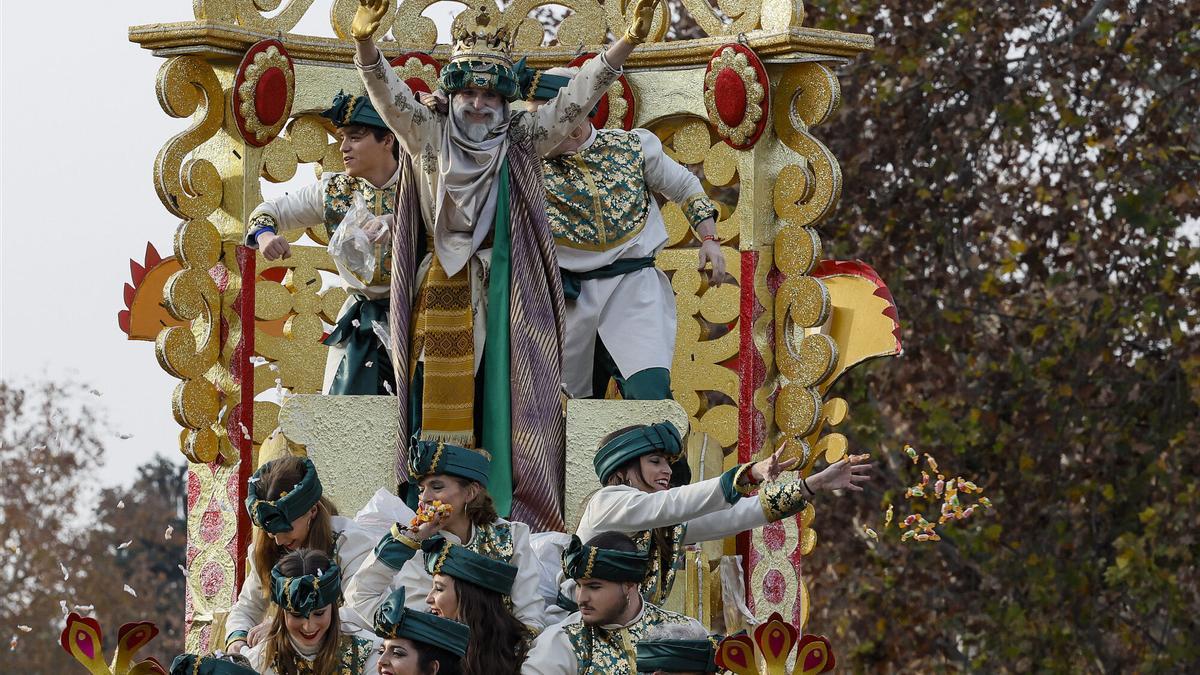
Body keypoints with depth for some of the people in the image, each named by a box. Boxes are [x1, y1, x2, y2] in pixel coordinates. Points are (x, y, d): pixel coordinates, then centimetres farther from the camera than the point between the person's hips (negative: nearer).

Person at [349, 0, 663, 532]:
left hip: (504, 299, 0)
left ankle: (510, 511, -3)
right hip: (443, 295, 0)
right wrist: (364, 44, -26)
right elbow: (389, 95, -7)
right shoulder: (429, 139, 5)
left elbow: (574, 101, -2)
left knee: (501, 400, -3)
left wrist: (626, 44, -14)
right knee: (440, 404, -3)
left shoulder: (522, 143, 6)